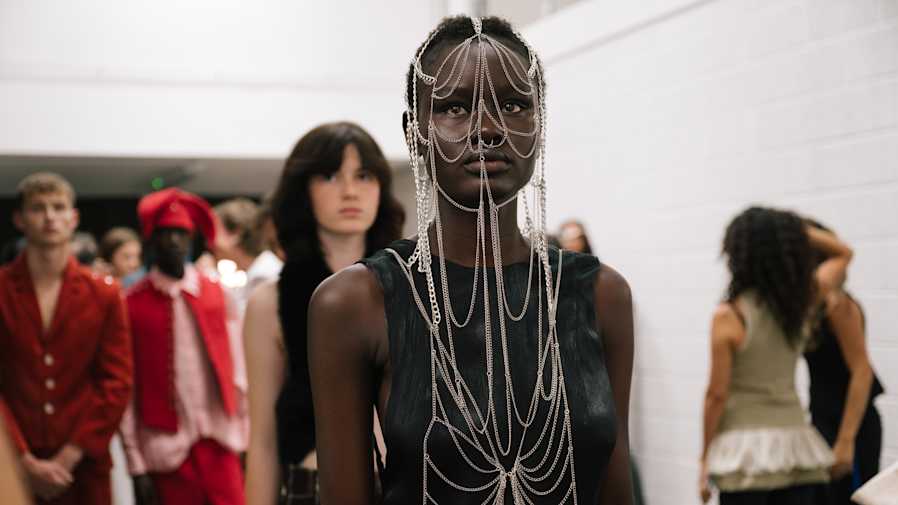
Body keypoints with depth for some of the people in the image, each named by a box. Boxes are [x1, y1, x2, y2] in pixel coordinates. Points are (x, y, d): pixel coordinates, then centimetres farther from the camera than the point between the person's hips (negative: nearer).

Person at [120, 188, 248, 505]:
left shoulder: (215, 293, 6)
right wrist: (137, 465, -6)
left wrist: (244, 433, 5)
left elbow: (235, 368, 9)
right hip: (167, 450, -2)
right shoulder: (131, 304, -3)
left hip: (220, 442, 2)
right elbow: (126, 388, -4)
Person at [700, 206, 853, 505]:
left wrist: (705, 460, -1)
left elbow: (717, 395, -10)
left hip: (746, 448, -5)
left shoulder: (729, 316, -12)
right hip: (795, 445, 5)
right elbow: (843, 254, 20)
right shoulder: (801, 303, 2)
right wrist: (791, 229, 9)